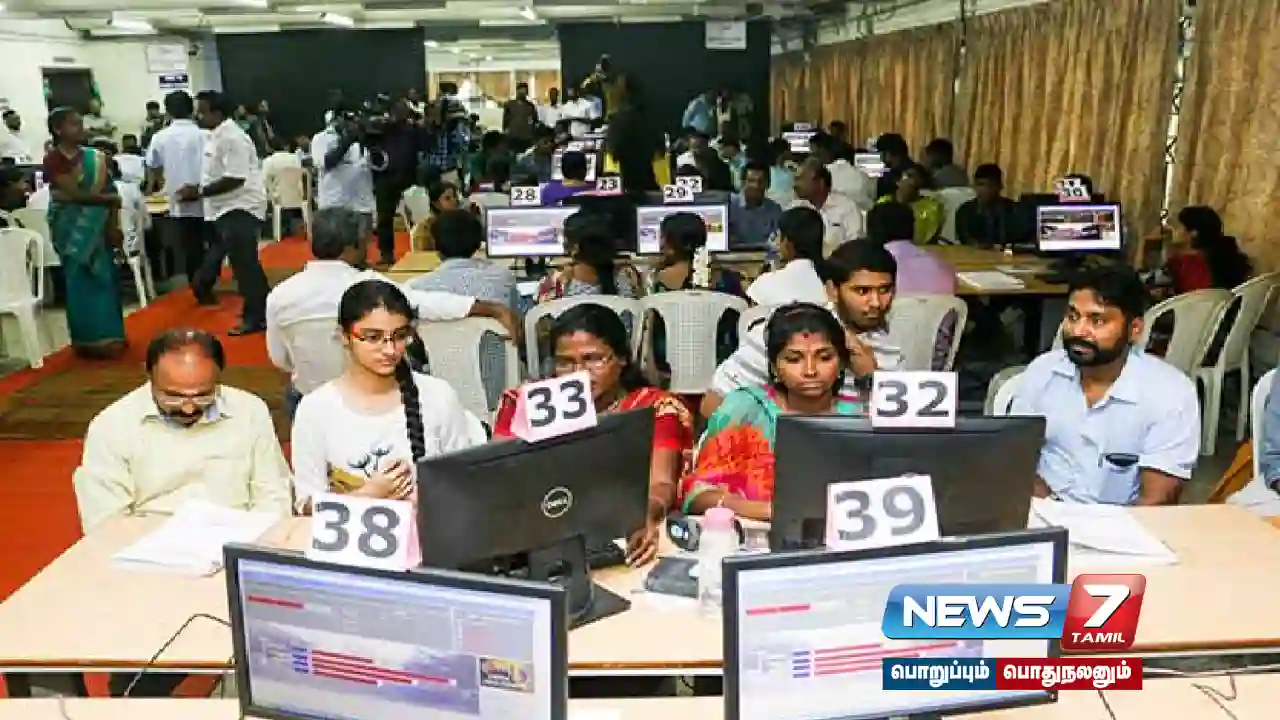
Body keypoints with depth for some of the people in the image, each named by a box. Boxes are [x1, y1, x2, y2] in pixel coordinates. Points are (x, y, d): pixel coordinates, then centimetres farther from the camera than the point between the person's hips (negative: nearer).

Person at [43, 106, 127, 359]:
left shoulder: (95, 158, 6)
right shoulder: (53, 160, -7)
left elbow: (111, 192, 2)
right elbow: (75, 194, -16)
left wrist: (114, 226, -7)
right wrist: (108, 198, -7)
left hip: (97, 227, 4)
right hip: (71, 228, -4)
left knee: (104, 277, 6)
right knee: (81, 281, 0)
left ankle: (107, 336, 16)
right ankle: (90, 339, 6)